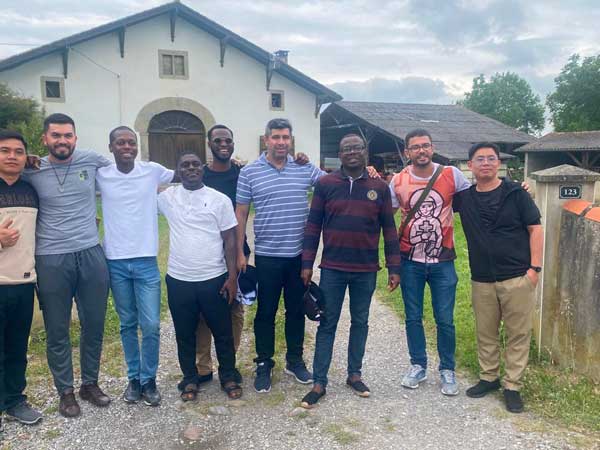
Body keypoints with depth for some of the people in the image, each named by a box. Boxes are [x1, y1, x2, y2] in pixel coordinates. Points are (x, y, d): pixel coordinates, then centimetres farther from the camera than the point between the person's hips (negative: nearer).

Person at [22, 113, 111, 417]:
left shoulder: (92, 161, 2)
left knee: (94, 325, 11)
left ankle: (90, 383, 30)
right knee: (57, 331, 9)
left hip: (91, 255, 1)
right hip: (51, 260, -1)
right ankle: (65, 391, 27)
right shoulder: (31, 172, 0)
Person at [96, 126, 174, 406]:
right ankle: (133, 378, 29)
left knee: (151, 326, 0)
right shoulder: (100, 175, 0)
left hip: (146, 261, -1)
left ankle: (149, 380, 20)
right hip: (115, 262, 1)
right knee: (127, 324, 14)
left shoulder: (152, 171, -2)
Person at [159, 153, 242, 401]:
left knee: (222, 332, 11)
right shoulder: (167, 197, 2)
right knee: (185, 334, 14)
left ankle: (229, 377, 30)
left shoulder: (220, 199, -2)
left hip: (214, 279, -1)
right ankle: (190, 379, 32)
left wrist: (232, 276, -5)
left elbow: (230, 239, -2)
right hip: (178, 280, 2)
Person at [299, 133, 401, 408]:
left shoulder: (380, 188, 1)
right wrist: (307, 264, -3)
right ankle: (319, 383, 16)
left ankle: (354, 374, 31)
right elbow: (313, 226, 0)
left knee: (360, 322, 14)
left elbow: (389, 229, 4)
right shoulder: (325, 184, -2)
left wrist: (394, 267, 1)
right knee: (328, 324, 6)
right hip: (332, 269, -1)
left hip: (366, 271, 2)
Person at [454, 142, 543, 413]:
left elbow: (535, 229, -1)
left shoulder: (515, 193, -2)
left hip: (517, 278, -2)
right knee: (485, 332, 12)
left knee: (518, 334, 4)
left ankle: (512, 386, 17)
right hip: (481, 279, 3)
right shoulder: (464, 196, 5)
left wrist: (534, 267, -7)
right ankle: (488, 377, 29)